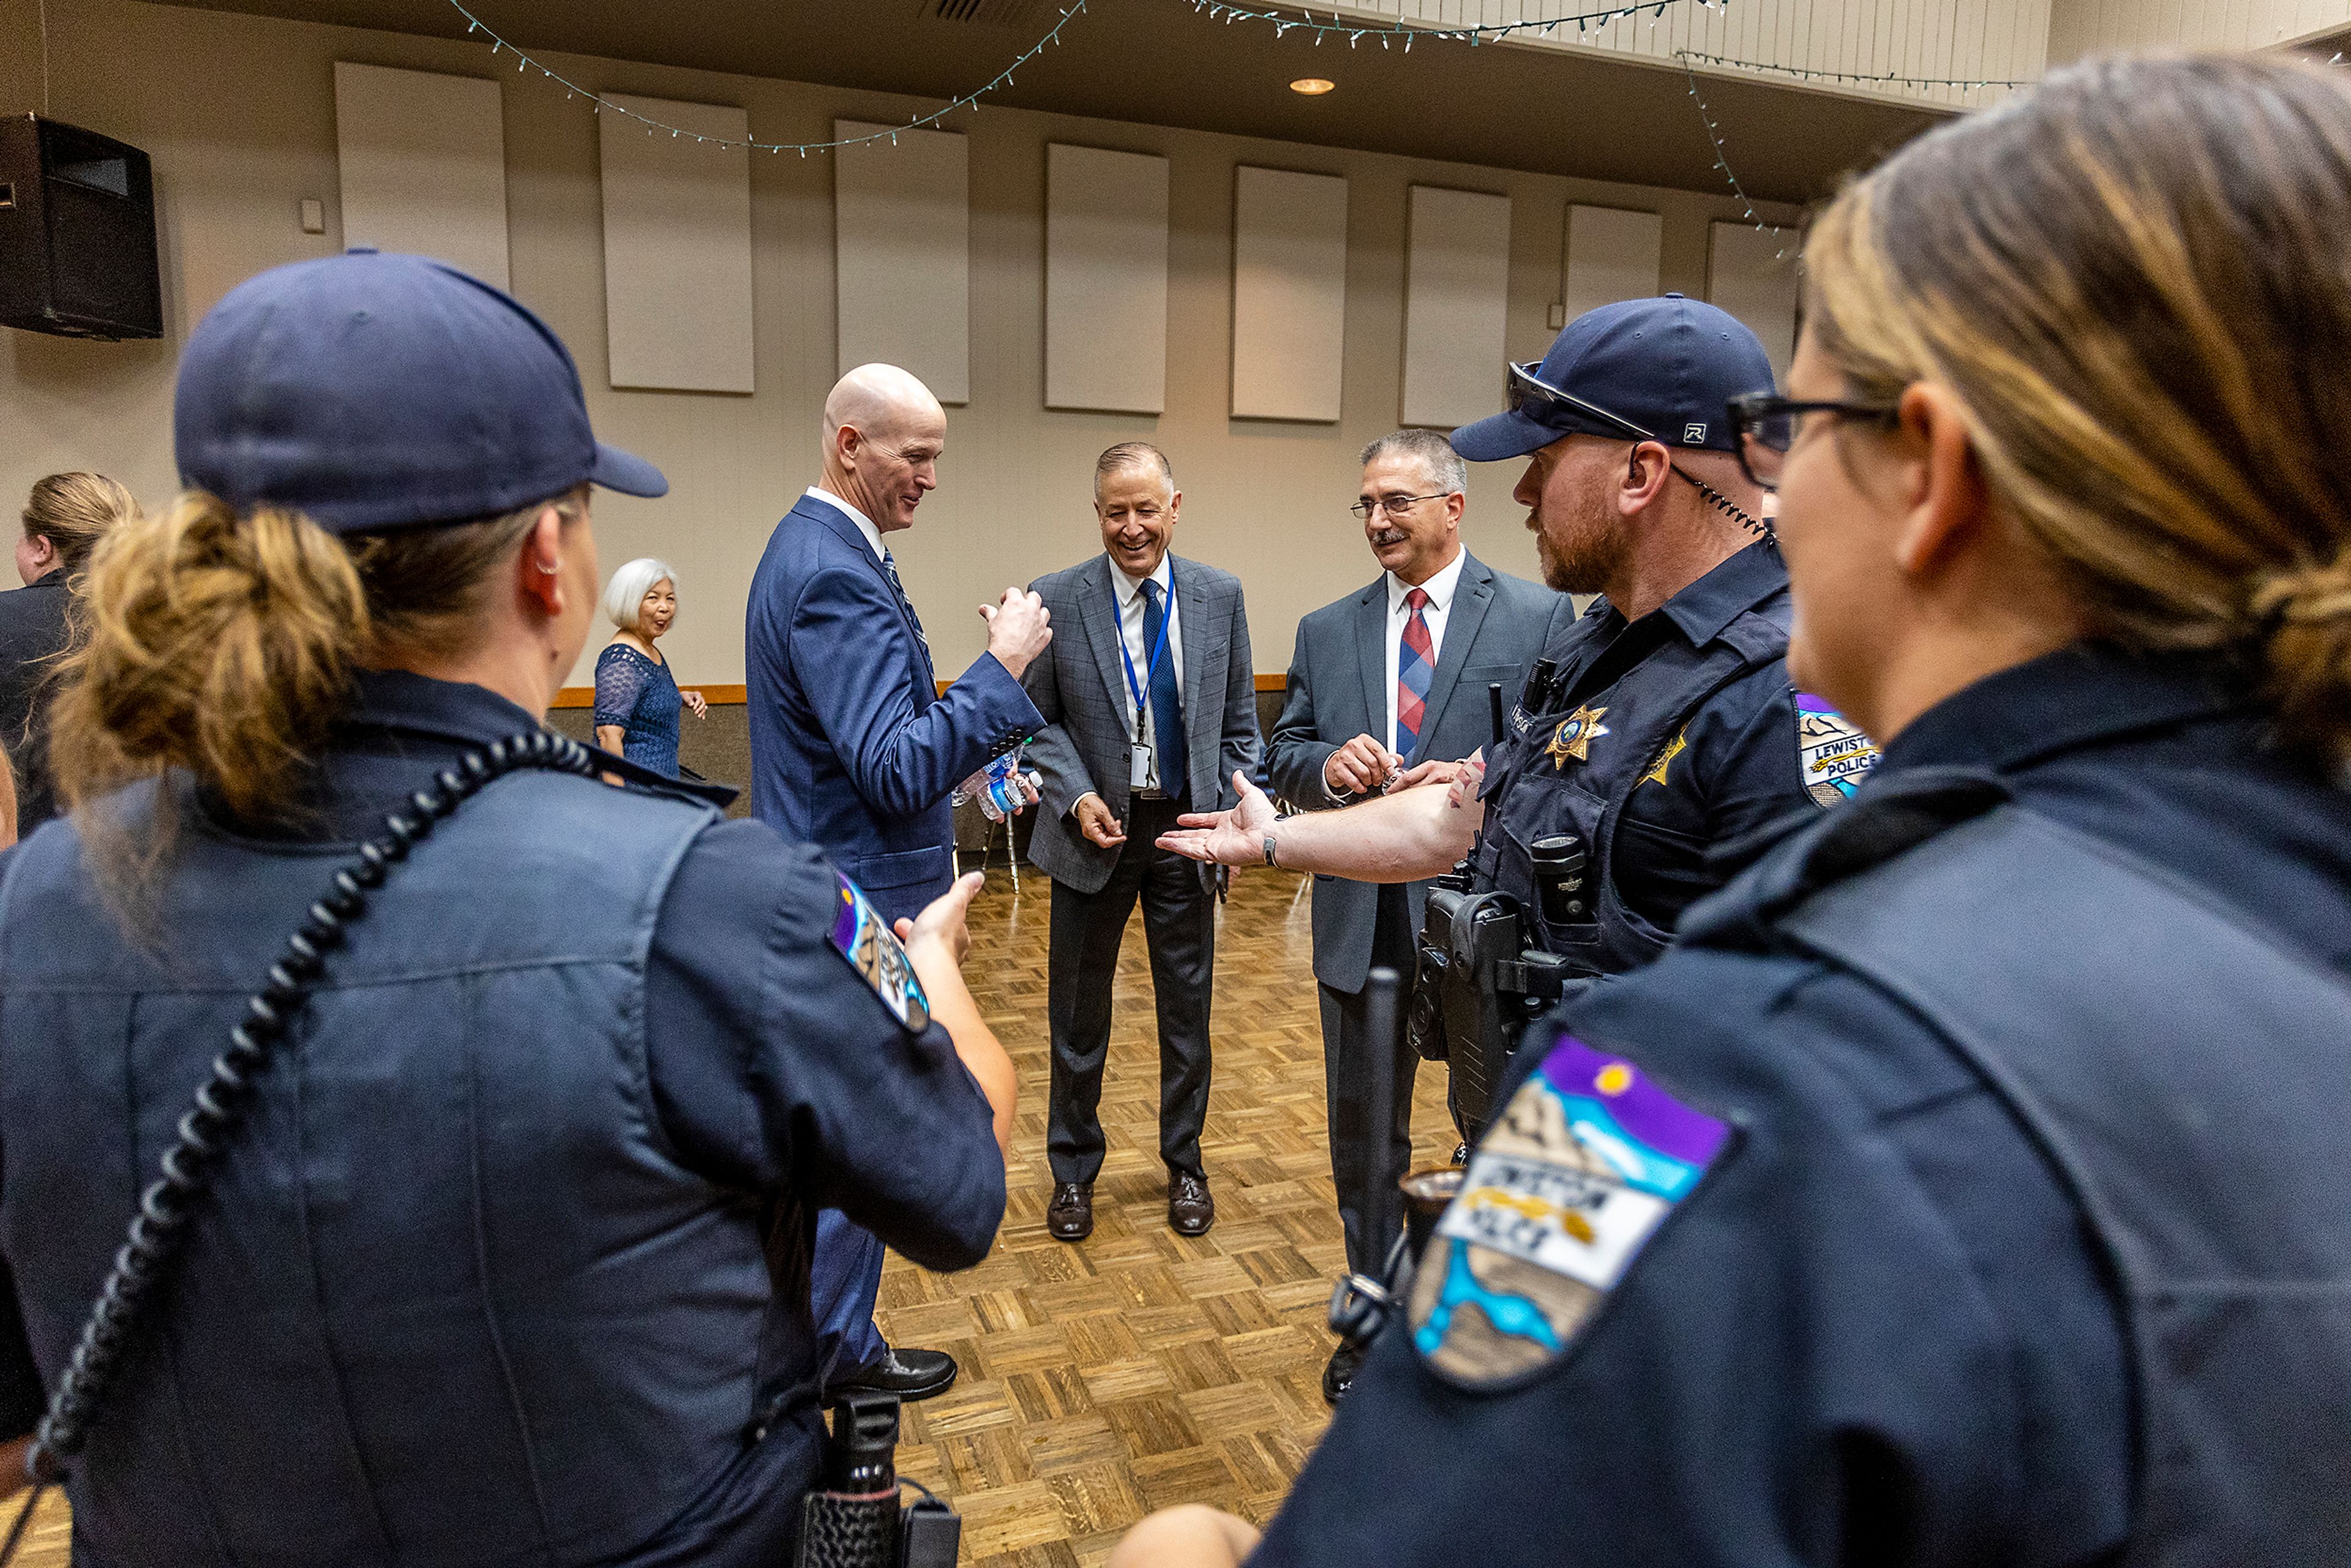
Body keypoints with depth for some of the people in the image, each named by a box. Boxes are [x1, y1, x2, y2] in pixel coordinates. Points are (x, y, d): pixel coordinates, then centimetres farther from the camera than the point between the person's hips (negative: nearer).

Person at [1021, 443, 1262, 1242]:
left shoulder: (1220, 596, -1)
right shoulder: (1057, 600, -7)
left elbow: (1238, 722, 5)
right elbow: (1040, 720, -1)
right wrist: (1077, 796, -15)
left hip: (1186, 828, 2)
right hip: (1095, 828, -1)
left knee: (1188, 1010, 13)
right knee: (1078, 1013, 11)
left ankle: (1184, 1163, 34)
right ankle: (1073, 1169, 31)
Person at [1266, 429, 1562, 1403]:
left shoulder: (1539, 618, -4)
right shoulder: (1326, 632, 8)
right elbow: (1281, 757, 8)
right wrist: (1329, 766, -14)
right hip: (1362, 920, 4)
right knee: (1364, 1140, 17)